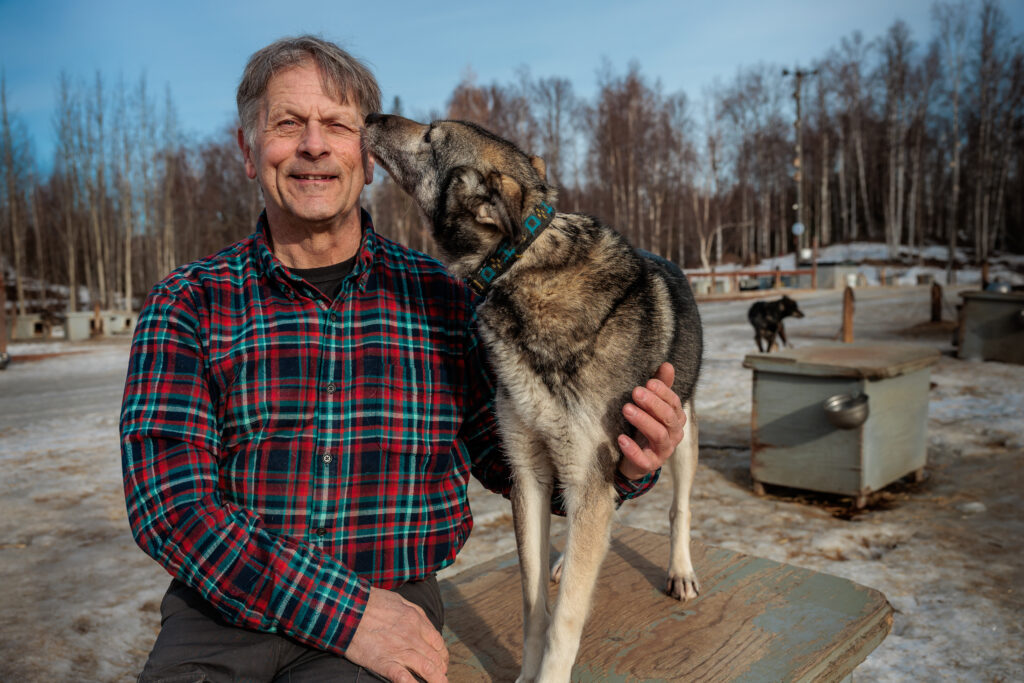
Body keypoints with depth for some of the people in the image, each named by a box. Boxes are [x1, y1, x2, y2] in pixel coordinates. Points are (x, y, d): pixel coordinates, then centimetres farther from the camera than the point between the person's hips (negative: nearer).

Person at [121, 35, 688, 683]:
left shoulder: (443, 296, 2)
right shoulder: (187, 302, 0)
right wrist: (342, 610, -20)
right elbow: (168, 496, -9)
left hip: (396, 599, 0)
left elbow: (508, 456, 9)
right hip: (226, 601, 0)